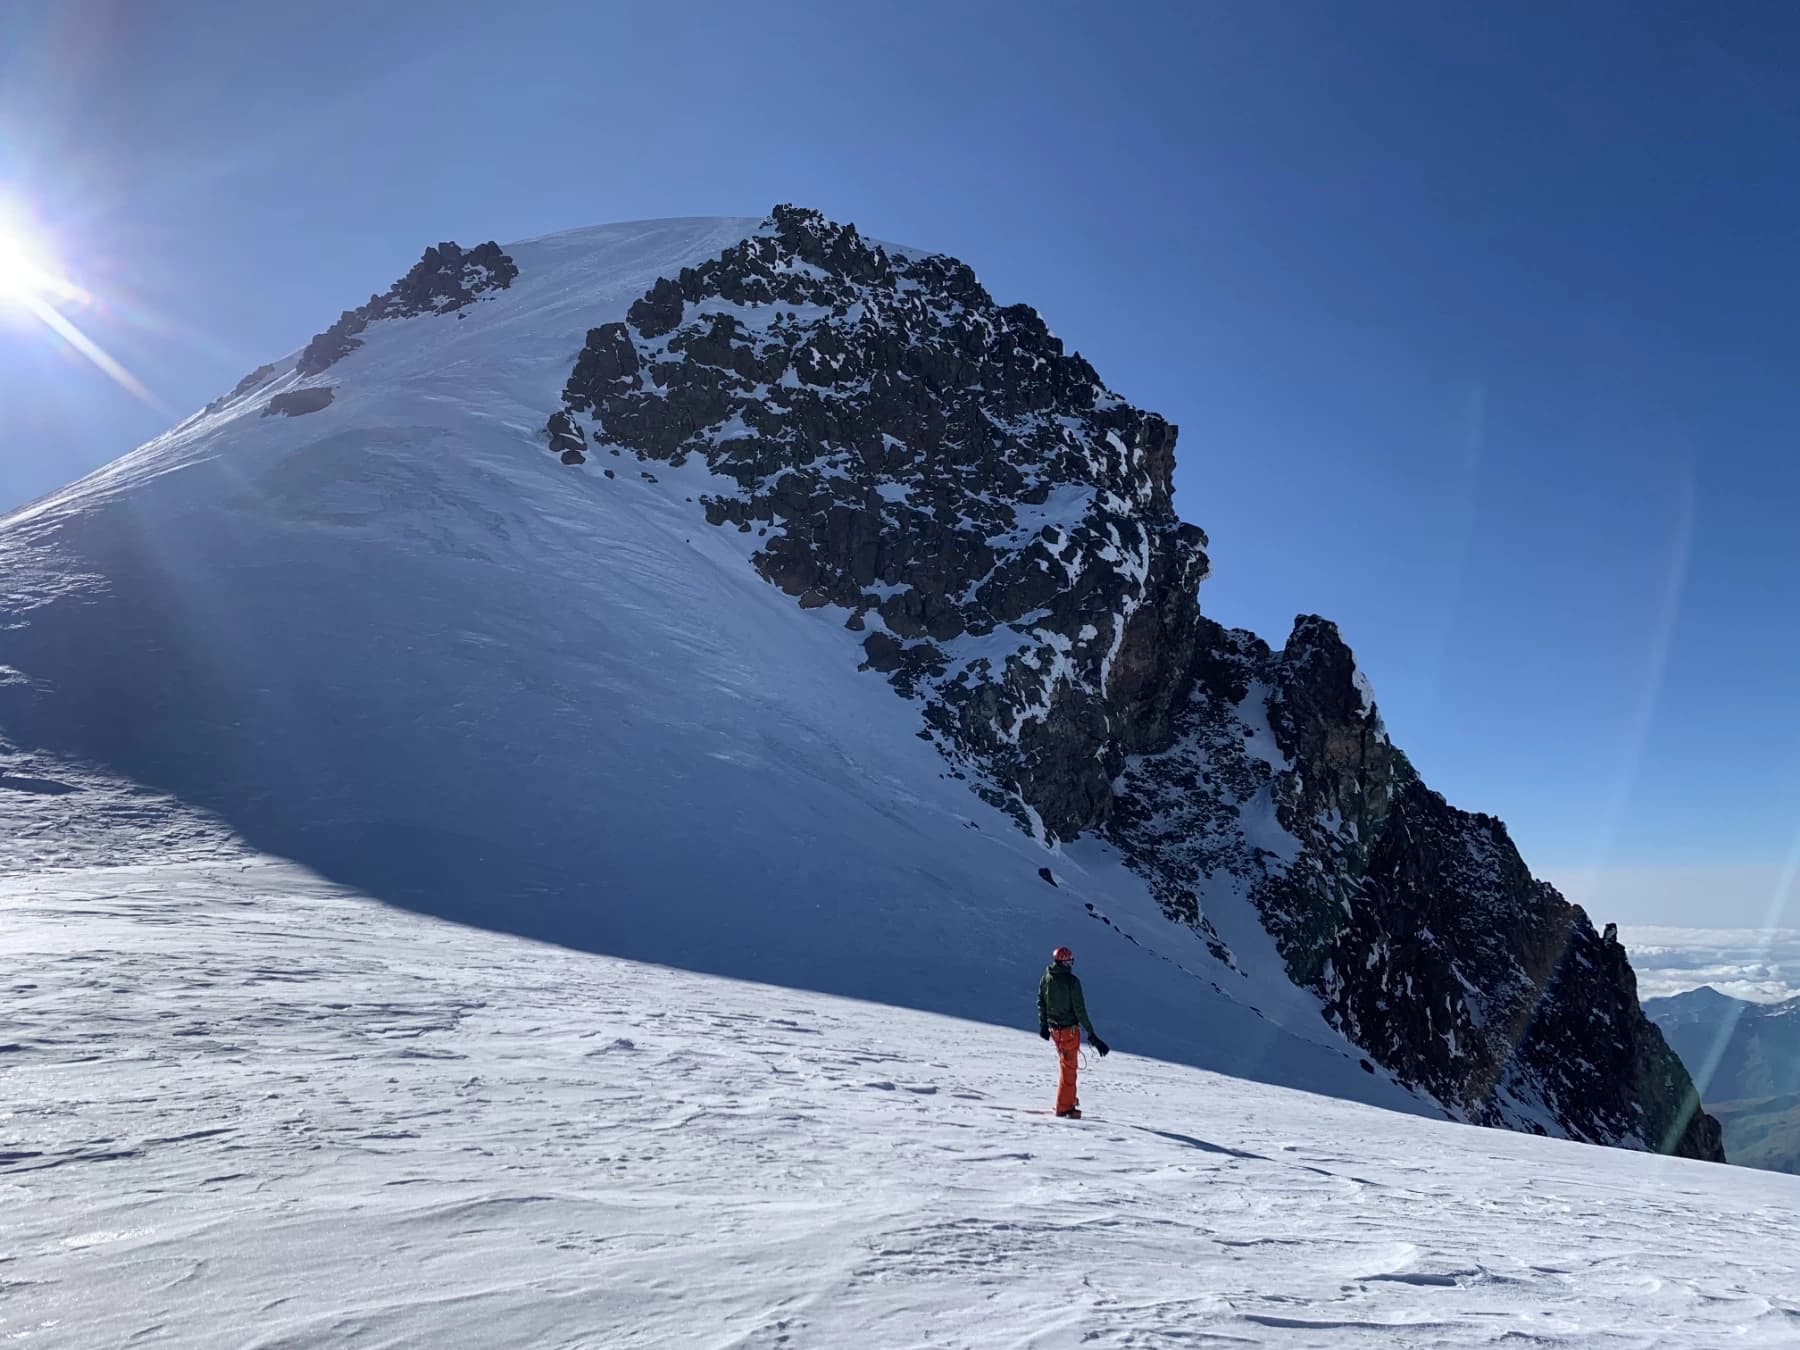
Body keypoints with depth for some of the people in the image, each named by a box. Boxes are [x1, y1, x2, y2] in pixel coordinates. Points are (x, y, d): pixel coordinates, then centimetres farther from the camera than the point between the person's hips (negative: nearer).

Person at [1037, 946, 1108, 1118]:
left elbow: (1041, 1004, 7)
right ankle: (1064, 1107, 8)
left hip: (1053, 1029, 5)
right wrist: (1091, 1034, -11)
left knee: (1066, 1064, 23)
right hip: (1069, 1029, -5)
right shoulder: (1071, 981, -17)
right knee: (1069, 1068, 4)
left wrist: (1043, 1026, 20)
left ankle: (1067, 1099, 25)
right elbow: (1080, 1010, -16)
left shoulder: (1045, 979, 0)